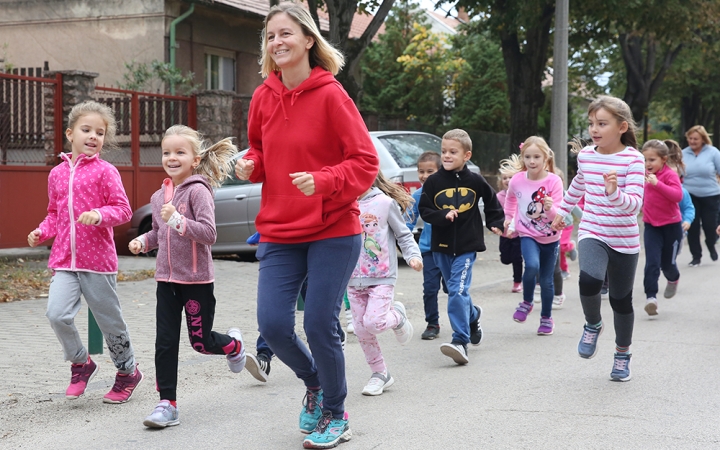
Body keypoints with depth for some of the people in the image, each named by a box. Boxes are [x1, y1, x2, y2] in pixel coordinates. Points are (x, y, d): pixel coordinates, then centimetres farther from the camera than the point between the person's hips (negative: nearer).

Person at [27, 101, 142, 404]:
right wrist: (41, 233, 4)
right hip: (64, 260, 3)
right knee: (57, 314, -17)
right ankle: (81, 364, 8)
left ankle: (128, 371, 30)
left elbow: (123, 209, -7)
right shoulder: (57, 174, 11)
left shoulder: (105, 172, -4)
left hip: (98, 259, -3)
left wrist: (99, 215, -24)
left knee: (109, 320, 7)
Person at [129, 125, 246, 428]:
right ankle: (167, 404, 5)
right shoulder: (159, 196, 9)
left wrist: (178, 220, -29)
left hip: (197, 279, -5)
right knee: (165, 342, 0)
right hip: (166, 278, 6)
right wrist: (143, 241, 4)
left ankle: (234, 345, 39)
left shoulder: (198, 191, -12)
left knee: (200, 341, 5)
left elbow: (209, 234, -19)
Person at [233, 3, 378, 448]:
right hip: (279, 232, 5)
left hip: (333, 231, -4)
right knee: (273, 324, -3)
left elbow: (365, 162, -11)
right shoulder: (264, 97, 3)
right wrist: (252, 165, -2)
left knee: (320, 325, -3)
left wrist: (322, 181, -26)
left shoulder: (331, 95, -11)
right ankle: (314, 381, 30)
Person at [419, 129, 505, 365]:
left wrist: (496, 223, 12)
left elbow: (492, 201, 13)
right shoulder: (433, 181, -3)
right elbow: (424, 210, -3)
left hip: (467, 245, -3)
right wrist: (443, 216, -18)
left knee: (457, 290, -15)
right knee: (456, 291, 16)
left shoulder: (475, 181, -3)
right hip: (441, 246, 3)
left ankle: (460, 341, -17)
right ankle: (473, 316, 46)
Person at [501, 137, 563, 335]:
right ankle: (526, 302, -1)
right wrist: (508, 219, 15)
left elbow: (558, 216, -18)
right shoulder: (517, 180, -10)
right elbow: (510, 199, 15)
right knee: (532, 266, -27)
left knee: (546, 280, 9)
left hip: (550, 238, 0)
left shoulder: (554, 181, -16)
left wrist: (550, 208, -37)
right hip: (528, 235, 0)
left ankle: (546, 318, 31)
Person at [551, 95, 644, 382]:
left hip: (624, 240, -1)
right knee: (589, 280, -28)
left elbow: (634, 205, -21)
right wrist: (563, 212, 34)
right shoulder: (586, 156, 0)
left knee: (621, 299, 12)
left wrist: (614, 193, -40)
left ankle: (622, 355, 35)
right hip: (592, 234, 2)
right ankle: (592, 325, 2)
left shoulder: (633, 159, -13)